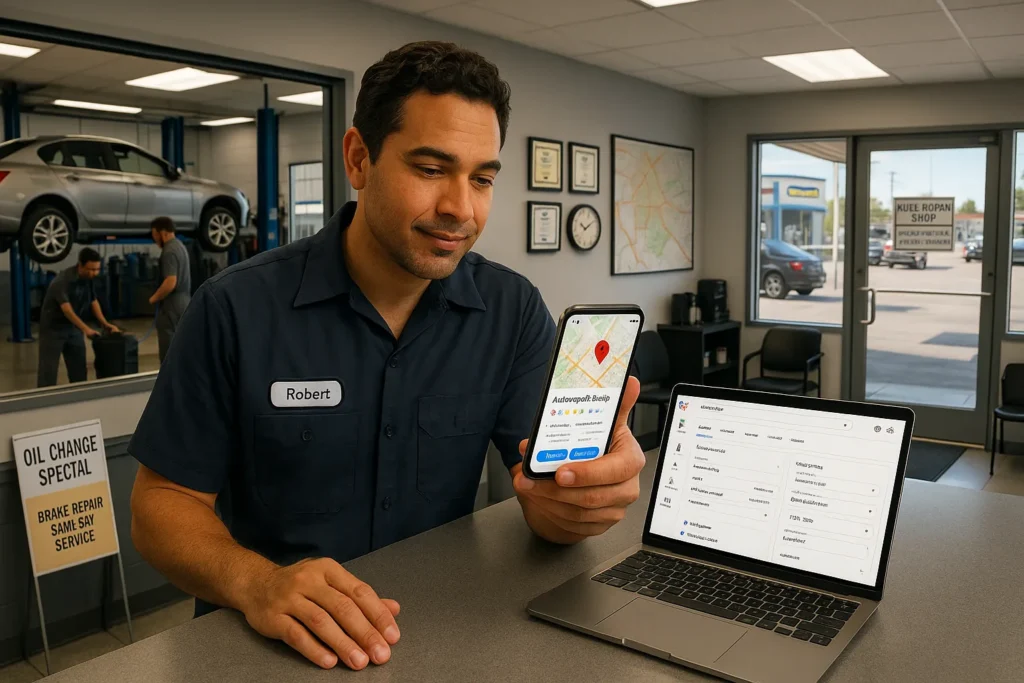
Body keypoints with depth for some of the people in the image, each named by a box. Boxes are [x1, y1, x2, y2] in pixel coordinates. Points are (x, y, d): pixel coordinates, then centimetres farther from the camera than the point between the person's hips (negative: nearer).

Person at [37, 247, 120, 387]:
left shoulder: (89, 278, -4)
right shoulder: (63, 280, -26)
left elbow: (93, 301, 7)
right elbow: (67, 310, -32)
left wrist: (105, 324, -2)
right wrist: (86, 329, -40)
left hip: (74, 327, 7)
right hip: (53, 327, -6)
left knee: (79, 369, 7)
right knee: (48, 369, -4)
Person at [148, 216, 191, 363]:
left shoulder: (169, 251, -17)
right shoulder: (180, 246, 14)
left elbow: (170, 283, -24)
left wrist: (154, 298, -12)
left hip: (172, 305, -10)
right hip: (184, 301, 10)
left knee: (169, 353, -4)